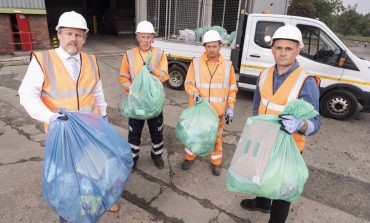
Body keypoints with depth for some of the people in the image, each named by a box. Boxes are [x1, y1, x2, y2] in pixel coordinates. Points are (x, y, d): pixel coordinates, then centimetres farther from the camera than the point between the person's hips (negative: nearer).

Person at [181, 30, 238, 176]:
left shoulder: (227, 65, -2)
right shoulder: (196, 63, -6)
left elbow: (232, 89, 4)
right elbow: (188, 83, 0)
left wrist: (230, 108, -2)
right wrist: (194, 93, -21)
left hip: (217, 110, 1)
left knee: (216, 137, 14)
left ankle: (216, 162, 35)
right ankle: (189, 157, 39)